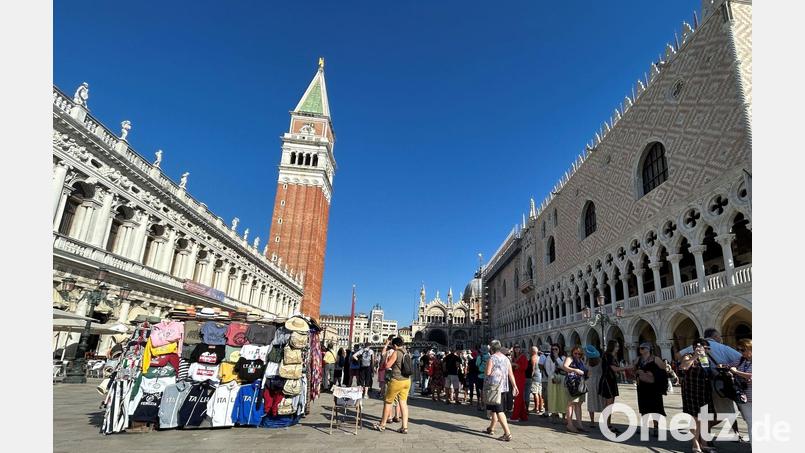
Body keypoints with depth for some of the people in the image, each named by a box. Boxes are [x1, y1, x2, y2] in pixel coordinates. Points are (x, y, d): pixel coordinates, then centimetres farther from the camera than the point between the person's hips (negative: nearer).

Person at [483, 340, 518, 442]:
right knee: (495, 409, 20)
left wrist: (485, 369, 3)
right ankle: (491, 429, 32)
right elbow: (511, 374, 7)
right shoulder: (506, 358, 8)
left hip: (493, 387, -8)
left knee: (499, 410, -6)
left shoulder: (492, 358, -13)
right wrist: (514, 386, 10)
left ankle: (507, 433, -11)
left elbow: (487, 372, -18)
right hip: (503, 387, 8)